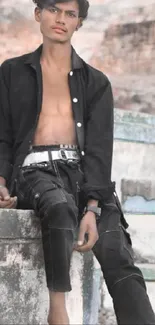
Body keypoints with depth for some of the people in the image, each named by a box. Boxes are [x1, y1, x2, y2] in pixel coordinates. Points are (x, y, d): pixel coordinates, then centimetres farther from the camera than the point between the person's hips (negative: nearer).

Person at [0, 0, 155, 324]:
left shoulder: (95, 82, 16)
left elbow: (99, 147, 5)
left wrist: (92, 208, -11)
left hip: (83, 172, 2)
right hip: (35, 169, -1)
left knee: (119, 261, -22)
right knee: (60, 206, -39)